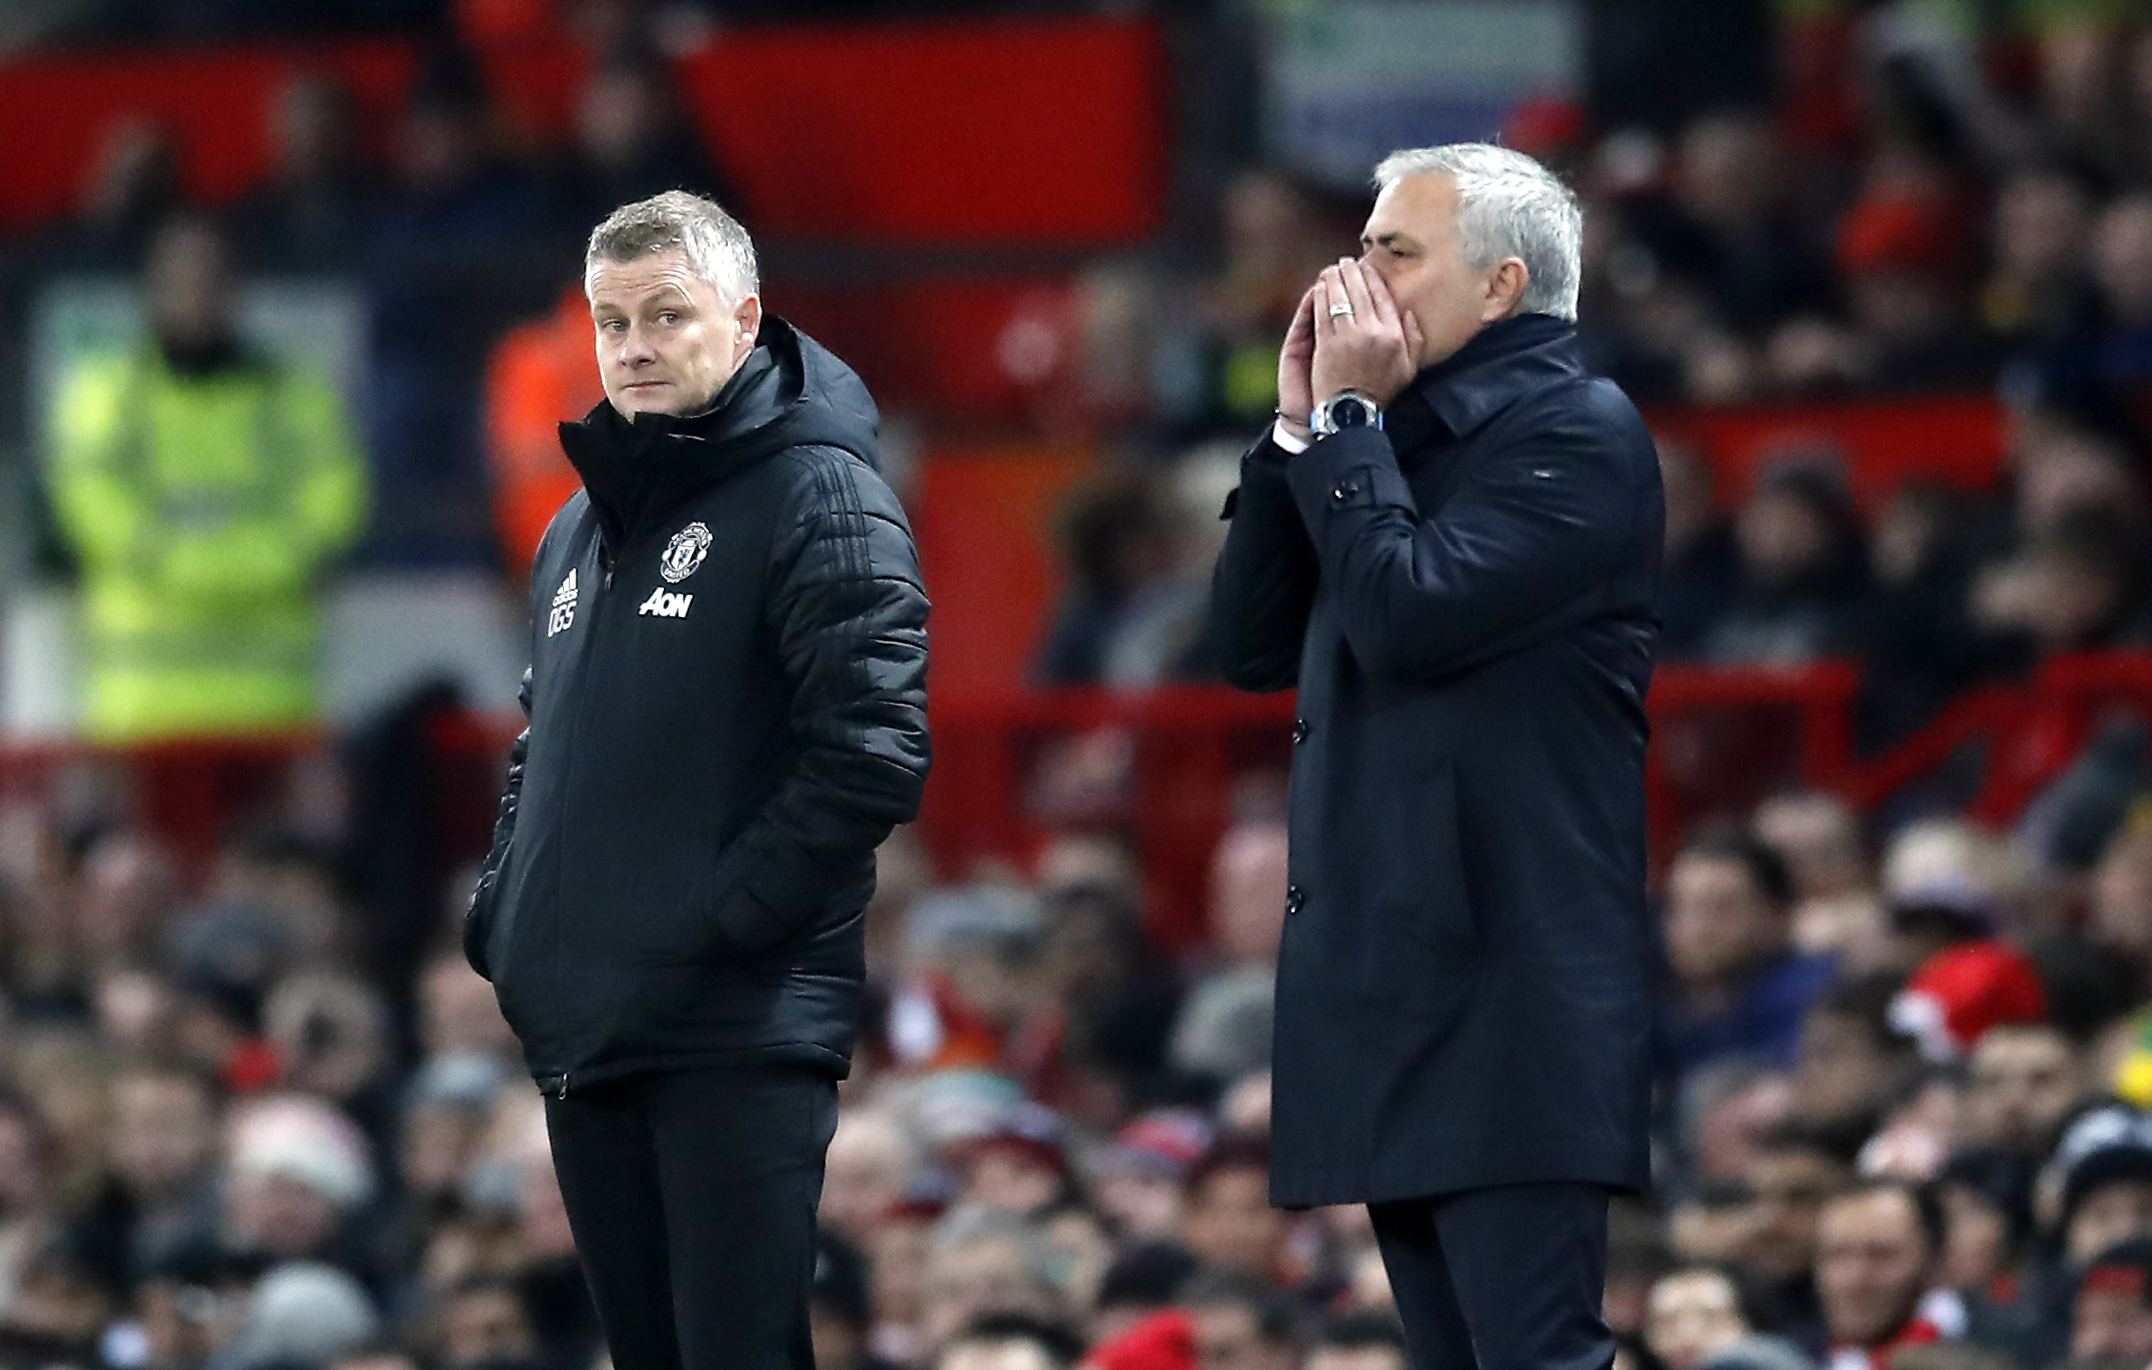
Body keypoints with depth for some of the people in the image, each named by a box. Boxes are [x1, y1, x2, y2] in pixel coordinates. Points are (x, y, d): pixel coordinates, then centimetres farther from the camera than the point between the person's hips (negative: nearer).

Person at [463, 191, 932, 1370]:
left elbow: (872, 754, -16)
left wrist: (720, 920, -17)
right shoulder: (583, 528, 20)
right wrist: (503, 911, 12)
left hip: (738, 1038, -8)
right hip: (583, 1034, 8)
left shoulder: (816, 496, -7)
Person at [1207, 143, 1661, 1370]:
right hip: (1388, 983, 9)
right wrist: (1301, 424, 8)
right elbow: (1253, 645, 15)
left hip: (1510, 983, -9)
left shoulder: (1577, 430, -6)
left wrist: (1347, 416, -7)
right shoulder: (1406, 438, 20)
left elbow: (1408, 614, -18)